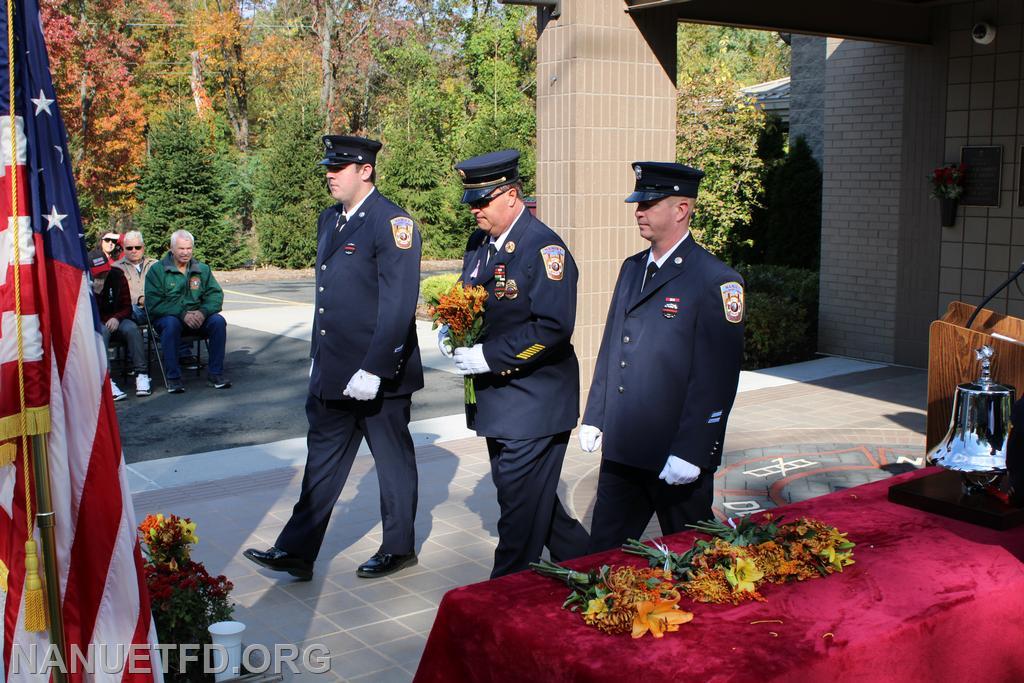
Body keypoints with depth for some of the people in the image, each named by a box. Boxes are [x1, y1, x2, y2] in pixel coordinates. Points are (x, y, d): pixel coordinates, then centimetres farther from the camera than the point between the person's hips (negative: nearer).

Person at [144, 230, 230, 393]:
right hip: (167, 316, -3)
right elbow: (153, 303, -10)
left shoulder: (202, 269, 11)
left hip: (197, 316, 3)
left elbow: (216, 295, 3)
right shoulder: (157, 270, -1)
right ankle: (173, 377, -29)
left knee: (218, 321, -25)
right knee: (171, 324, -37)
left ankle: (215, 373, -17)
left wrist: (203, 312, -19)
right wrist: (182, 314, -23)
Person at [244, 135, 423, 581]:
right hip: (331, 372, 8)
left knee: (393, 460, 9)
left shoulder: (392, 223, -15)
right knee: (323, 459, 12)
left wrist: (372, 369, -23)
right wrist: (318, 359, 17)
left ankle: (399, 548, 25)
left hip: (378, 373, -8)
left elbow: (398, 306, -20)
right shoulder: (329, 220, 12)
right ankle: (297, 552, 19)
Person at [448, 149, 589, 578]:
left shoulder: (544, 249, -17)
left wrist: (489, 357, -24)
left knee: (520, 501, -1)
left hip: (534, 400, -9)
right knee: (521, 492, 18)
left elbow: (553, 327, -24)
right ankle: (582, 561, 35)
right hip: (495, 396, 9)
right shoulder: (479, 244, 9)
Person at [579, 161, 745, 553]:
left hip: (677, 457, -7)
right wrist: (594, 418, 13)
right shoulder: (632, 269, 12)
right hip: (621, 449, 7)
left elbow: (716, 380, -17)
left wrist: (690, 454, -19)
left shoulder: (716, 281, -13)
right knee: (603, 553, 14)